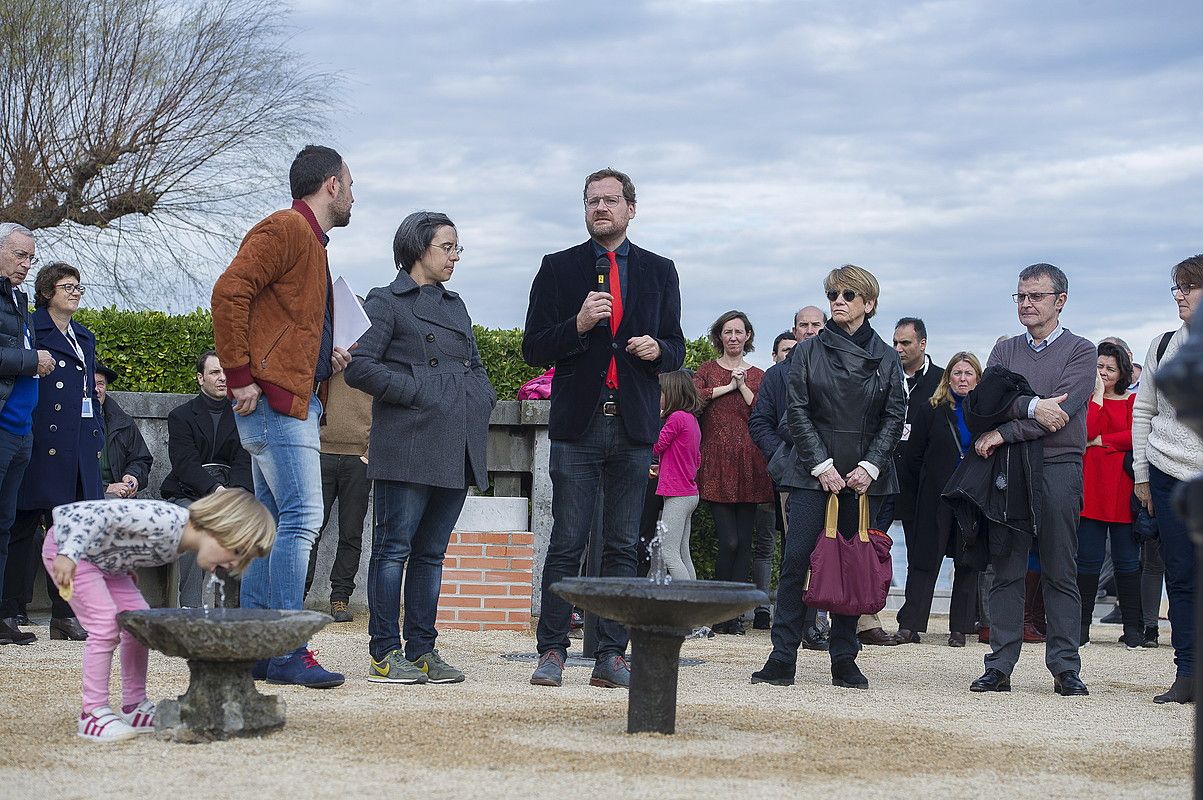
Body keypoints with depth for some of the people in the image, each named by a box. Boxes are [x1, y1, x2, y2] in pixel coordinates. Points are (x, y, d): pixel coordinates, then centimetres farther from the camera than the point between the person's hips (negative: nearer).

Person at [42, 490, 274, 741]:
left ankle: (134, 707, 13)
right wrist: (69, 555, -41)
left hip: (102, 559, 9)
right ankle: (93, 714, -8)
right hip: (66, 546, -9)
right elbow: (101, 512, -37)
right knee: (106, 626, -16)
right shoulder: (166, 520, -33)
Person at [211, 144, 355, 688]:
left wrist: (324, 358, 13)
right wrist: (241, 377, -21)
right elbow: (229, 293, -20)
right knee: (302, 517, -13)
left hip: (295, 402, 10)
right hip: (276, 399, -10)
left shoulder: (310, 241, 23)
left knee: (274, 524, 9)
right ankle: (285, 653, -13)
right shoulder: (285, 230, -8)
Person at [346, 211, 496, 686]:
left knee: (432, 552, 9)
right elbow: (360, 367, -10)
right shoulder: (387, 302, 0)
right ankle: (385, 653, -2)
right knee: (394, 547, -4)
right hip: (409, 446, -7)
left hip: (457, 449, 7)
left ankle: (422, 650, 12)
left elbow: (475, 365, 29)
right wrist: (418, 393, -13)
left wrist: (483, 399, 9)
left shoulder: (455, 305, 22)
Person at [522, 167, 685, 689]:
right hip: (577, 425, -2)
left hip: (635, 428, 2)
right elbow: (533, 349, 3)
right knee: (566, 544, -4)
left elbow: (676, 348, 16)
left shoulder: (659, 271, 13)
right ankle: (552, 651, 2)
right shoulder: (559, 268, 8)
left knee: (622, 547, 3)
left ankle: (611, 656, 5)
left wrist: (658, 349, -7)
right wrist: (578, 326, -15)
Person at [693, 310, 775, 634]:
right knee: (729, 541, -12)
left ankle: (734, 615, 4)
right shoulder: (707, 370, 10)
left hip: (748, 464, 3)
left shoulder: (758, 376, 16)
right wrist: (728, 387, -8)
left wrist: (743, 386, -4)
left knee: (744, 541, 0)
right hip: (717, 464, -3)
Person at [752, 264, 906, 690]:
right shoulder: (808, 352, 6)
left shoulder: (886, 359, 9)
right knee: (797, 558, -10)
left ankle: (844, 660, 8)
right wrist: (823, 466, -9)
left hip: (864, 475, 1)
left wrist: (869, 466, -8)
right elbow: (798, 412, 0)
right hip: (813, 473, -1)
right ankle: (782, 658, -10)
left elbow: (895, 416, 5)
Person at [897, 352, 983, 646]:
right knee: (925, 558, -2)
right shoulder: (930, 410, 3)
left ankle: (960, 627, 9)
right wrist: (932, 483, 3)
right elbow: (914, 457, 5)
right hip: (937, 498, -1)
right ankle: (910, 624, -2)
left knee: (968, 562, 4)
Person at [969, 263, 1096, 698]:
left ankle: (1065, 668, 1)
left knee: (1060, 572, -2)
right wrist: (1032, 406, -18)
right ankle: (999, 667, 3)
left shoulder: (1080, 352, 4)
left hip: (1058, 467, -3)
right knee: (1006, 570, 1)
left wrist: (1003, 433, -12)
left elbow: (1062, 409, -10)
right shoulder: (1005, 350, 17)